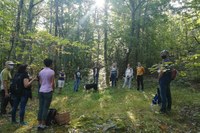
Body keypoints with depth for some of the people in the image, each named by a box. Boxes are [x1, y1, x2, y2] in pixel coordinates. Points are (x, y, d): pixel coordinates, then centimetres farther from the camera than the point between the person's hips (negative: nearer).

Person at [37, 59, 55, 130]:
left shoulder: (41, 72, 9)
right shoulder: (52, 71, -7)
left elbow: (40, 82, 12)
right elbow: (52, 83, -5)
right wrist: (53, 89, 10)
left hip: (41, 91, 5)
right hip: (48, 91, -5)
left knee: (40, 108, 10)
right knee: (46, 108, 2)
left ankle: (39, 124, 15)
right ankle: (43, 124, 8)